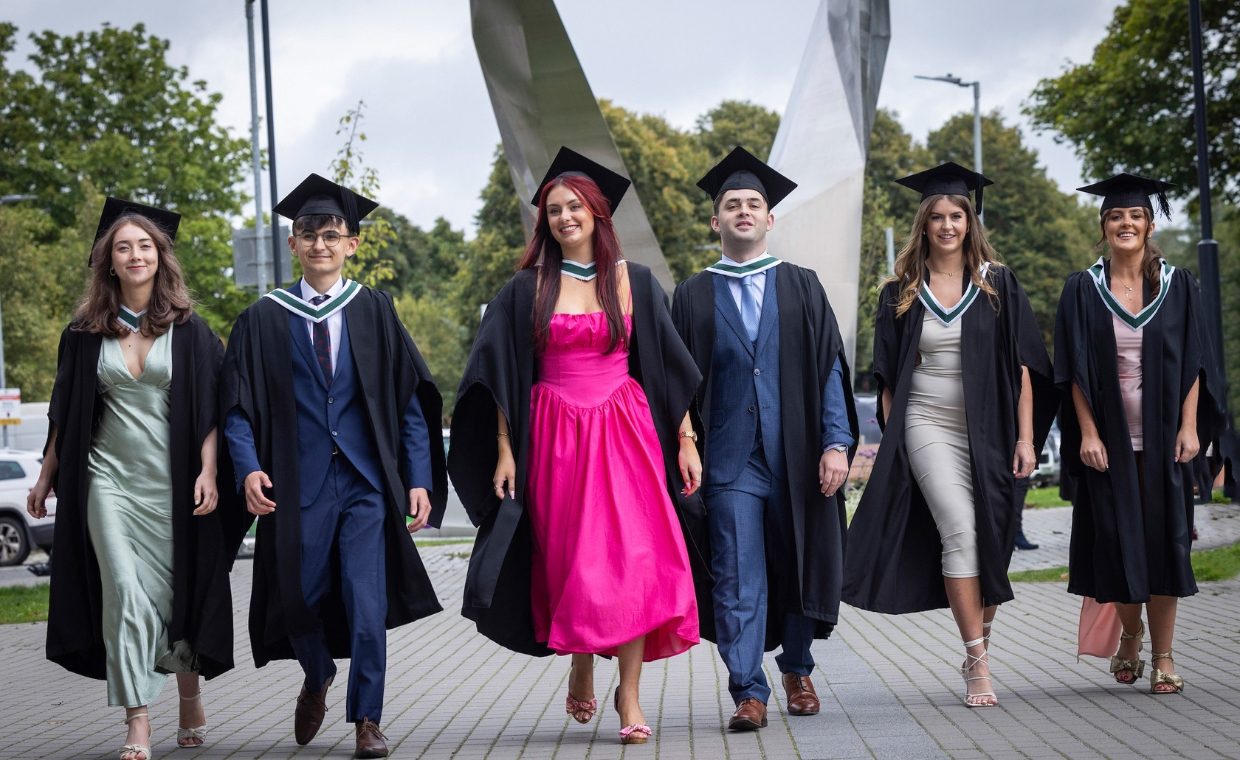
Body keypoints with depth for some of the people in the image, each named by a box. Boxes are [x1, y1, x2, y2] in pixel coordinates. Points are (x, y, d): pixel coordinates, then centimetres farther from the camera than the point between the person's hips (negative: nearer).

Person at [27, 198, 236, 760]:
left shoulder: (189, 330, 1)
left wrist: (208, 471, -12)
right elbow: (64, 412, 12)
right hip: (109, 479, 1)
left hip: (172, 482, -1)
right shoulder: (86, 333, 6)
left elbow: (209, 408, -1)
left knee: (176, 591, 5)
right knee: (124, 593, -8)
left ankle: (190, 695, 28)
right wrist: (46, 476, 12)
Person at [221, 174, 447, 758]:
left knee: (367, 604, -7)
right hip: (299, 484, 1)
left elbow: (410, 401, 5)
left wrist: (419, 478, -2)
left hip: (366, 480, -1)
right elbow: (238, 407, 1)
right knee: (300, 598, 8)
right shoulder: (264, 320, 5)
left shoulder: (373, 311, 6)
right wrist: (249, 467, -16)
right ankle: (318, 678, 39)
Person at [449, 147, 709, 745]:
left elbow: (670, 365, 7)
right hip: (555, 437, 0)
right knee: (575, 564, 1)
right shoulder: (527, 289, 5)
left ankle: (629, 693, -6)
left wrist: (685, 440, 2)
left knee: (633, 559, -10)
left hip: (626, 431, 0)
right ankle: (581, 667, 25)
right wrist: (505, 451, -4)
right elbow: (499, 376, 3)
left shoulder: (633, 282, 7)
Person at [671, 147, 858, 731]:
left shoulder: (801, 288, 7)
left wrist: (837, 442, -8)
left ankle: (797, 670, 30)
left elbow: (830, 368, 2)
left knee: (800, 565, 10)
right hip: (729, 458, -1)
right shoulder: (694, 296, 7)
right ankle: (748, 692, -5)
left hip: (796, 455, 1)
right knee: (737, 577, -7)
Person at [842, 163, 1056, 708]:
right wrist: (891, 441, 3)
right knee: (960, 531, -17)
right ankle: (978, 660, -17)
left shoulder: (997, 285, 5)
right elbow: (888, 376, 10)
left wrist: (1025, 437, -5)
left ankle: (976, 648, 18)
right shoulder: (902, 293, 7)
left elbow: (1022, 365, 2)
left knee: (990, 540, 2)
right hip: (929, 426, -1)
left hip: (988, 431, 1)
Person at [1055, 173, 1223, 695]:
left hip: (1162, 436, 0)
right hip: (1108, 436, 0)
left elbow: (1192, 361, 2)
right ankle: (1130, 634, 27)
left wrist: (1188, 427, -8)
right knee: (1118, 539, 3)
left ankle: (1162, 656, 5)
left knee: (1163, 537, -1)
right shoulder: (1083, 290, 2)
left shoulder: (1177, 286, 4)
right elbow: (1075, 370, -1)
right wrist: (1087, 433, -10)